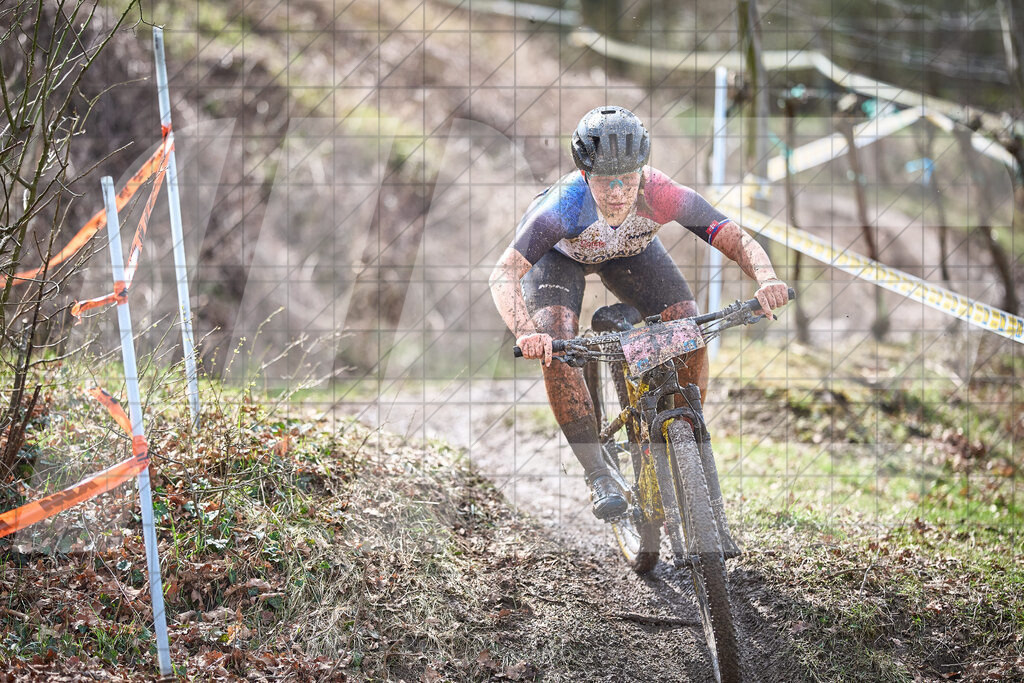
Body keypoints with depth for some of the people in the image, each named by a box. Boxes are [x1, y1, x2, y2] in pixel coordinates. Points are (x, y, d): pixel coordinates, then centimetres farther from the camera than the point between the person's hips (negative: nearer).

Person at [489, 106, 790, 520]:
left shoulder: (660, 194, -38)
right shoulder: (566, 203, -43)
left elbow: (737, 240, -35)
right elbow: (504, 275, -47)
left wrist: (766, 279, -56)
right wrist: (526, 333, -65)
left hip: (632, 249, 2)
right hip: (559, 254, -2)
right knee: (557, 344, -28)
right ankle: (597, 474, -16)